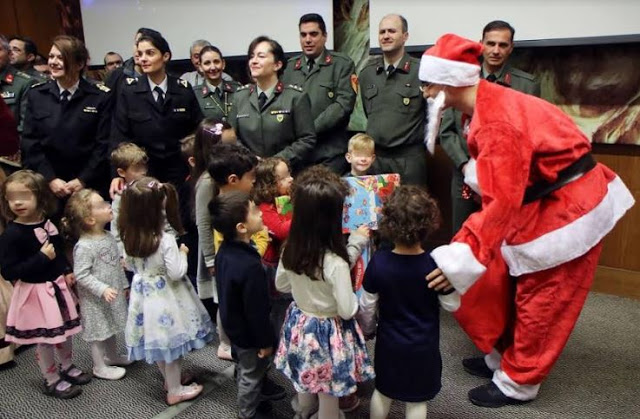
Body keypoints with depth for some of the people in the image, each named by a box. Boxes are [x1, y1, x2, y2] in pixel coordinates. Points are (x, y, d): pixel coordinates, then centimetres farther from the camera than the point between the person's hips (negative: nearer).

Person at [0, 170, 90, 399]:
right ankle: (52, 381, 26)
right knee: (44, 340, 7)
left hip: (58, 286, 6)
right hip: (35, 292, -6)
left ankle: (67, 367, 42)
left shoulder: (48, 224, -1)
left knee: (65, 332, 20)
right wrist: (42, 257, -26)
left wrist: (67, 271, 3)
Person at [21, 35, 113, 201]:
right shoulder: (36, 94, 4)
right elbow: (30, 143, 1)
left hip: (90, 184, -2)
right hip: (47, 185, 2)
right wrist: (50, 179, -9)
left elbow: (104, 144, -7)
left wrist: (83, 180, -12)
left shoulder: (101, 96, -4)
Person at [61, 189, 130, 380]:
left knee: (110, 326, 23)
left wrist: (124, 285, 16)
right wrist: (102, 289, -29)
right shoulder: (84, 246, -26)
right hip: (96, 299, -8)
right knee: (99, 329, 9)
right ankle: (100, 367, 26)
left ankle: (112, 356, 43)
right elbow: (81, 275, -25)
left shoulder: (108, 237, 0)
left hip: (113, 294, 8)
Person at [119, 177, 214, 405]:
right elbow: (176, 273, -22)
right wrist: (183, 254, -6)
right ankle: (175, 391, 25)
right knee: (170, 342, 9)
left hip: (144, 294, 7)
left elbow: (129, 265, 9)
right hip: (165, 298, -7)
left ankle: (170, 379, 44)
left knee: (158, 341, 22)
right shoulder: (165, 240, -27)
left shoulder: (129, 238, -7)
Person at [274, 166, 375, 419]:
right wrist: (355, 297, -3)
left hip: (299, 324, 7)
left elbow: (281, 285, 4)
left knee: (306, 381, 31)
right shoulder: (335, 263, -32)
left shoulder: (290, 250, -13)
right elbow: (347, 311, -22)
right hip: (329, 332, -6)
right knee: (328, 396, 18)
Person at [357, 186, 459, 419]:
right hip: (423, 346, -1)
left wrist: (366, 330, 9)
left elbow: (367, 305, -7)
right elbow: (452, 305, -9)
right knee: (417, 400, 17)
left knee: (383, 391, 23)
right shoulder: (435, 264, -22)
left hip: (389, 342, 1)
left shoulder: (379, 262, -19)